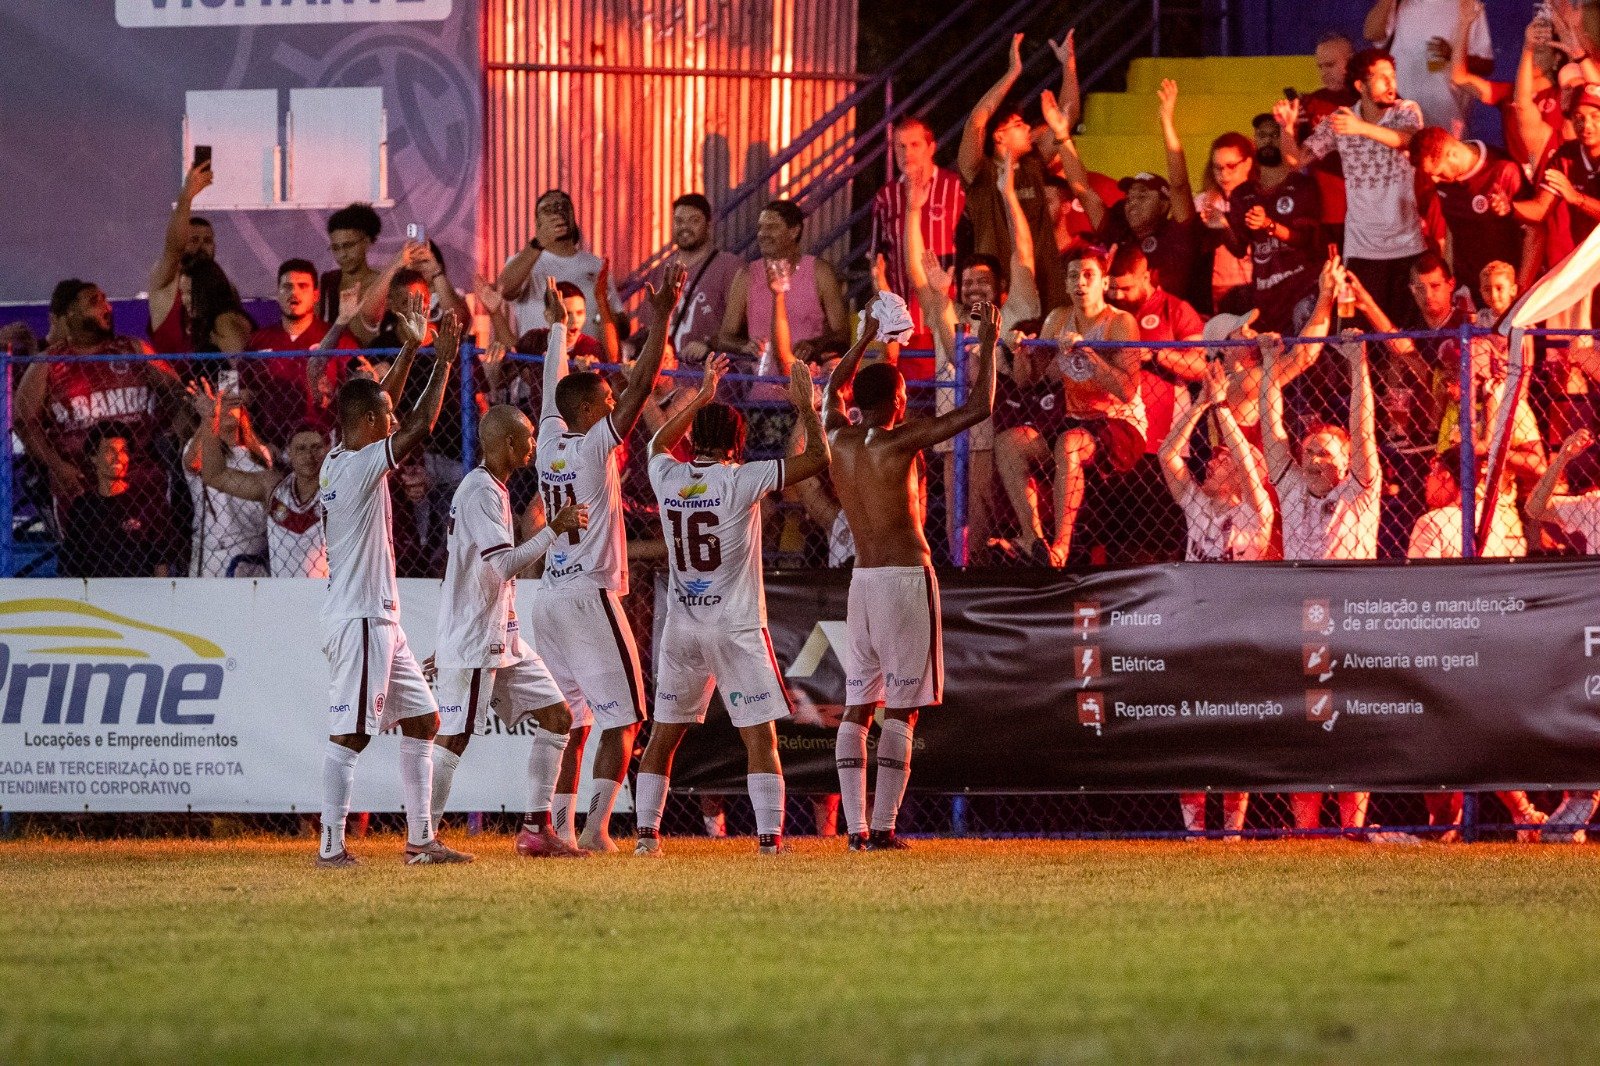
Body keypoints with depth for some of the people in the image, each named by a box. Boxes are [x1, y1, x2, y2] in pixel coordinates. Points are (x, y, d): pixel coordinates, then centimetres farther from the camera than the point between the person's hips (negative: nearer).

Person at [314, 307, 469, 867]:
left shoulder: (337, 461, 10)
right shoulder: (360, 465, -15)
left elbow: (377, 406, 24)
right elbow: (420, 426, -17)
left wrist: (411, 350, 22)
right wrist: (442, 365, -7)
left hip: (378, 620, 10)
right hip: (357, 620, -10)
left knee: (422, 718, 11)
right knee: (350, 733, -8)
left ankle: (420, 839, 13)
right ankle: (331, 846, -7)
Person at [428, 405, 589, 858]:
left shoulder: (490, 488, 17)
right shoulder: (481, 491, -16)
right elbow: (506, 565, -24)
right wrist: (554, 530, -22)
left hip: (502, 637, 10)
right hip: (472, 640, -10)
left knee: (557, 715, 8)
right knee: (454, 735, -8)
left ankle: (536, 829, 10)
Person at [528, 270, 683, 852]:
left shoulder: (550, 443, 8)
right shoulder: (595, 445, -9)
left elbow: (554, 388, 24)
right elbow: (641, 386, -13)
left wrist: (557, 324, 35)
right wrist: (660, 322, -12)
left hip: (548, 601, 7)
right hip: (590, 596, -7)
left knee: (570, 720, 11)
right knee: (621, 719, -5)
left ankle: (560, 828, 6)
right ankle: (597, 827, -14)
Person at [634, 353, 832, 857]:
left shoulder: (668, 478, 2)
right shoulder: (741, 480, -11)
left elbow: (660, 442, 28)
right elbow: (818, 458, -10)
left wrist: (702, 395, 31)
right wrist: (806, 407, 2)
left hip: (681, 627, 4)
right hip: (736, 629, -4)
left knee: (663, 734, 12)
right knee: (760, 735, -3)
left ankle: (646, 833, 10)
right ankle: (770, 835, -10)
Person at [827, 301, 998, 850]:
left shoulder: (838, 439, 4)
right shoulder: (898, 441, -12)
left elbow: (833, 390, 28)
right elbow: (978, 409, -13)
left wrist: (866, 339, 35)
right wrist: (987, 344, -3)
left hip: (861, 579, 6)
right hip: (906, 578, -6)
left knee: (857, 708, 7)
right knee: (900, 712, -4)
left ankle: (855, 827, 1)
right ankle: (882, 827, -9)